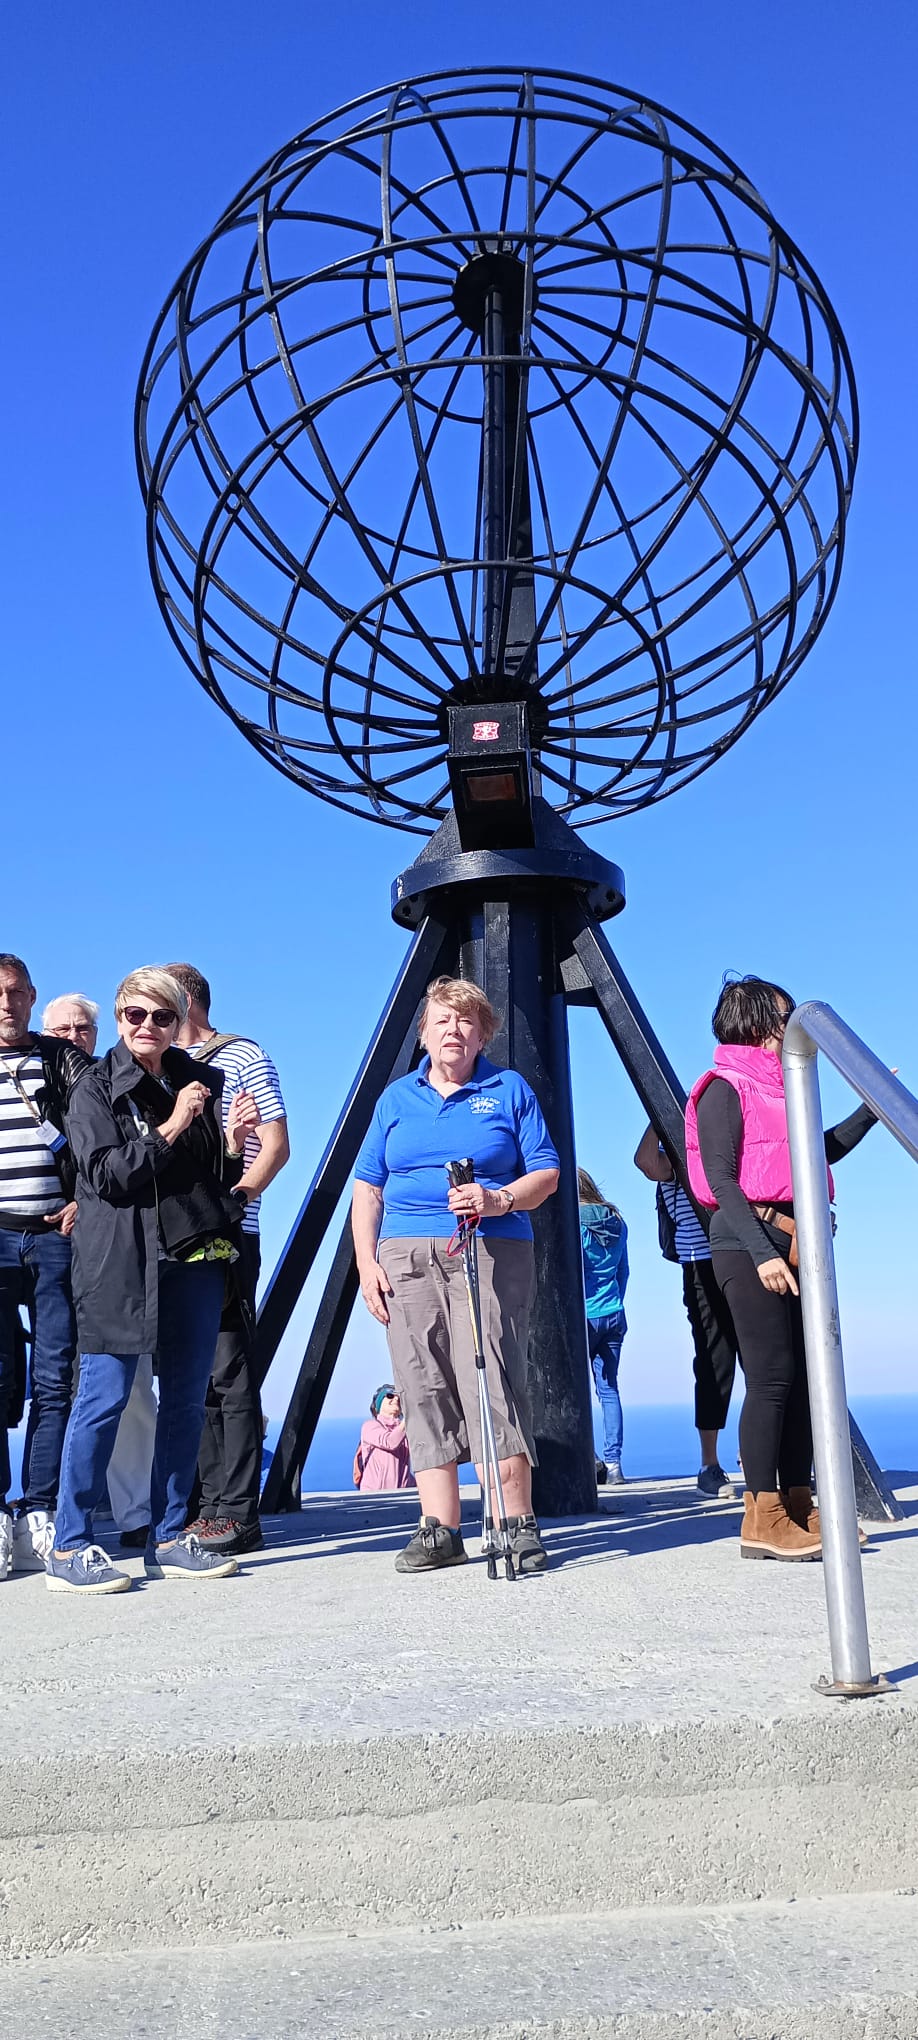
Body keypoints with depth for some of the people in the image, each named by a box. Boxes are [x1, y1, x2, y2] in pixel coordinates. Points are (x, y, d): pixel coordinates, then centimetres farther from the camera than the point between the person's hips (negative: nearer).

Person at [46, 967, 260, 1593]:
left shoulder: (198, 1083, 14)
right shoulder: (97, 1087, 2)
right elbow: (105, 1173, -10)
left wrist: (232, 1143, -3)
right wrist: (171, 1131, -13)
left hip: (195, 1257, 5)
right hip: (120, 1259, -5)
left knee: (187, 1399, 7)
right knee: (105, 1397, -6)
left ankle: (170, 1538, 18)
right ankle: (70, 1547, 3)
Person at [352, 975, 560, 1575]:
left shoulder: (510, 1090, 10)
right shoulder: (396, 1098, 18)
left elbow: (546, 1173, 4)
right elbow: (369, 1187, 16)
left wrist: (498, 1199, -15)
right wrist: (366, 1260, 5)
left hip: (491, 1251, -3)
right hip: (406, 1257, 3)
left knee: (492, 1383, -13)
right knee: (424, 1391, 0)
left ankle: (519, 1526, -7)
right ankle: (440, 1529, 6)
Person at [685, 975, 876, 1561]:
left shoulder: (778, 1087, 20)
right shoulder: (725, 1089, -4)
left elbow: (824, 1150, 34)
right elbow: (721, 1180, -13)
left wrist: (872, 1108, 28)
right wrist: (762, 1252, -21)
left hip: (794, 1247, 8)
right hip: (749, 1244, -8)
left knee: (805, 1375, 6)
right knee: (773, 1375, -10)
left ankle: (798, 1507, 12)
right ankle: (762, 1518, -5)